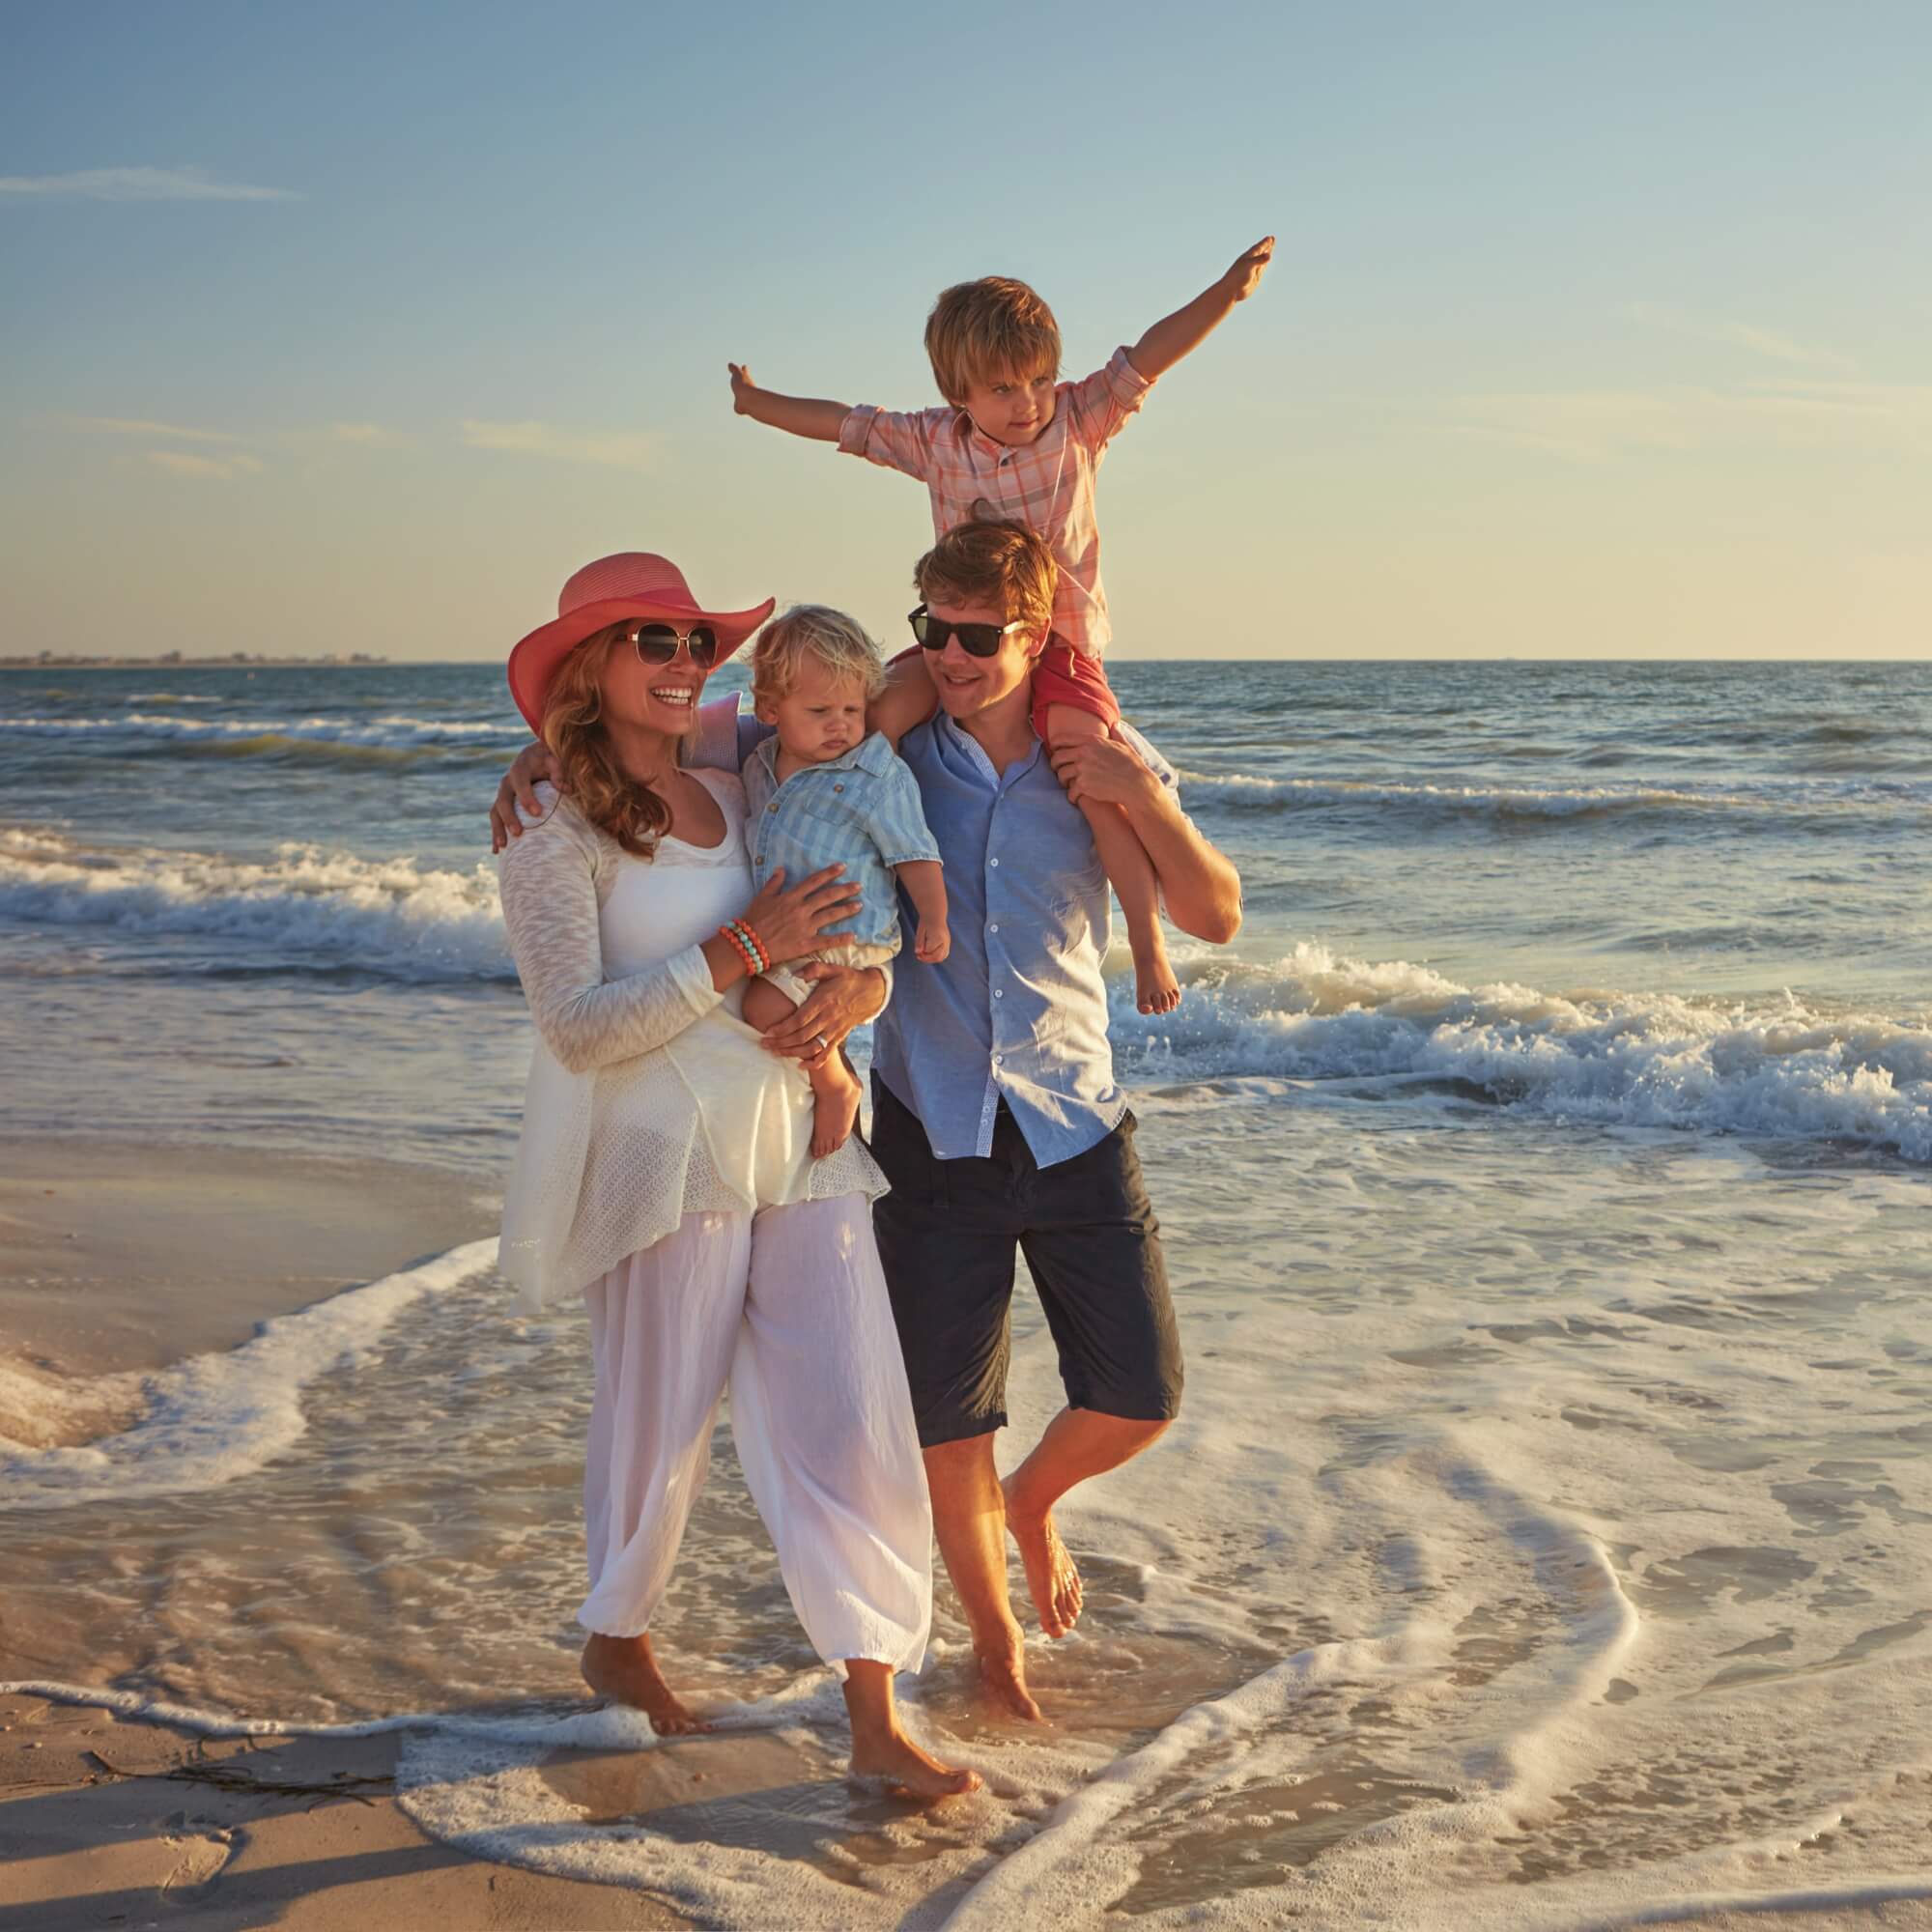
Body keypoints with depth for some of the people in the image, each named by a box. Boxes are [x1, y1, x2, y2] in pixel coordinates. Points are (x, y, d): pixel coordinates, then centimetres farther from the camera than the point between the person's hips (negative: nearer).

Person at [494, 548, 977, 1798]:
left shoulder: (744, 792, 11)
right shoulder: (555, 834, -6)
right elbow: (578, 1026, -15)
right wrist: (745, 951, -19)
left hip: (801, 1144, 5)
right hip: (668, 1154, -5)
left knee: (854, 1417, -2)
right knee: (660, 1418, 9)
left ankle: (877, 1719, 4)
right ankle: (617, 1642, 36)